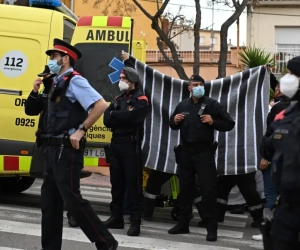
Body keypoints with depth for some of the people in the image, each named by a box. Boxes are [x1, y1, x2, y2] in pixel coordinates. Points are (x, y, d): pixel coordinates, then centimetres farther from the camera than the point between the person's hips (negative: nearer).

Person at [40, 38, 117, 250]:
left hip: (67, 150, -10)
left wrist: (80, 130, -20)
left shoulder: (74, 81, -11)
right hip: (54, 148, 10)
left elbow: (101, 105, -22)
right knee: (50, 200, 11)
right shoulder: (58, 83, 16)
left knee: (72, 199, -7)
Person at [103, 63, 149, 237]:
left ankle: (135, 222, -4)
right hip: (116, 144, 7)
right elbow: (107, 120, 5)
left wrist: (114, 115, -5)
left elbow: (131, 116, -22)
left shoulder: (140, 99, -3)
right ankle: (117, 217, 20)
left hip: (131, 145, -7)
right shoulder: (118, 99, 18)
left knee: (133, 183, -6)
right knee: (117, 183, 11)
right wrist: (123, 118, -13)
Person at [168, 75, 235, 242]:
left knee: (209, 190, -4)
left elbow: (229, 124, -5)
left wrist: (213, 122, -20)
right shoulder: (183, 105, 9)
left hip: (204, 153, -5)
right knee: (185, 189, 12)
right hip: (186, 152, 5)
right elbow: (173, 126, 19)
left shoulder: (212, 104, -4)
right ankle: (183, 224, 24)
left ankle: (212, 228, 3)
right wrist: (175, 121, -3)